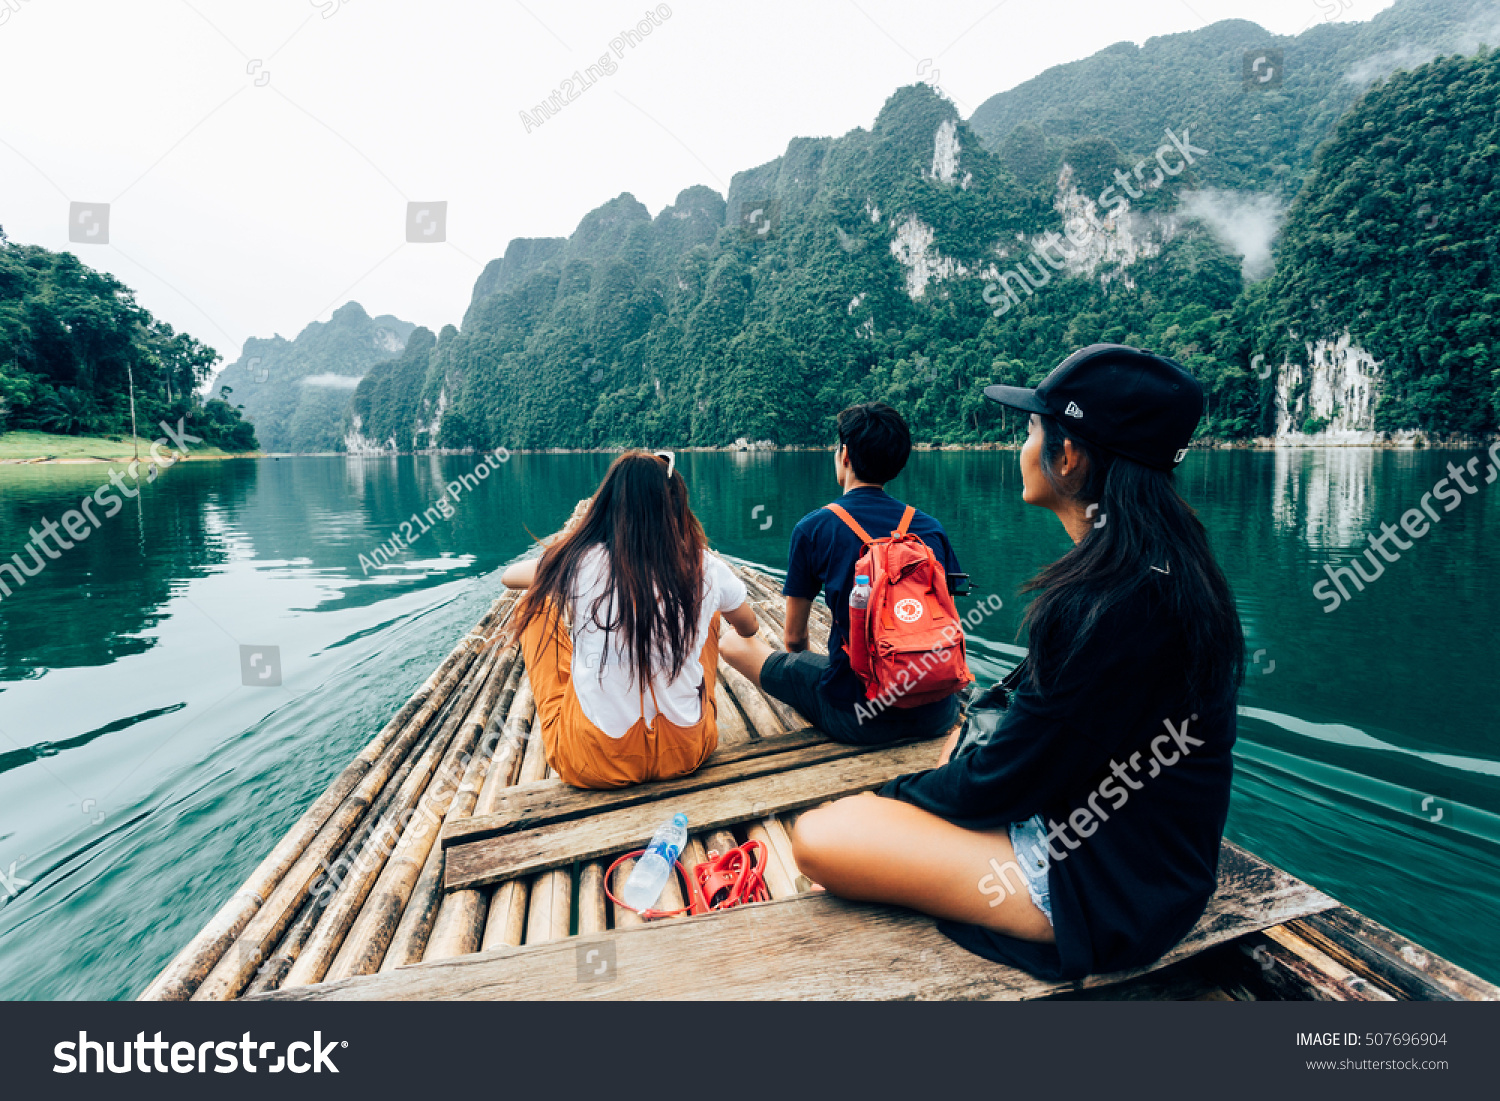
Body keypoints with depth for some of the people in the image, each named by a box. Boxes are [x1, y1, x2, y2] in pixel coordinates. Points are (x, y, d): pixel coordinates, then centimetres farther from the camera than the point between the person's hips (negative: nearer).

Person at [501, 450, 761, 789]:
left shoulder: (576, 562, -12)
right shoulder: (705, 567, -7)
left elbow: (507, 576, 11)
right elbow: (748, 628, 14)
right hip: (686, 753, 2)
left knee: (535, 606, 15)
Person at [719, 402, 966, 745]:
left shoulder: (812, 528, -6)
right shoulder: (931, 528, 3)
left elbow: (794, 638, 4)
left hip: (860, 719, -4)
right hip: (936, 714, 5)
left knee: (732, 642, 10)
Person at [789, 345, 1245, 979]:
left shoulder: (1109, 605, -30)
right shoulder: (1168, 561, 2)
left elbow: (1002, 780, -19)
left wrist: (900, 793, -3)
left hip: (1105, 891, -10)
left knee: (817, 838, -13)